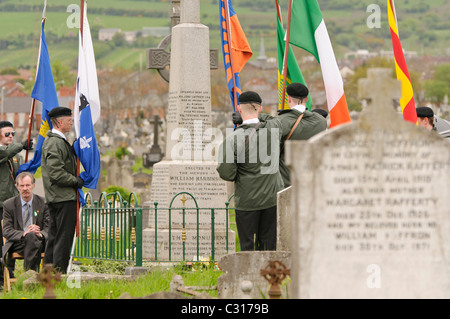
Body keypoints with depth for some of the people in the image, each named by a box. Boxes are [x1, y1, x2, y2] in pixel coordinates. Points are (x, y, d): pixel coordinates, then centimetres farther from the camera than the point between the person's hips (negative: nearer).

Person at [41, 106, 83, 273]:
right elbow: (56, 174, -23)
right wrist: (76, 181, -13)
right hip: (64, 197, -11)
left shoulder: (50, 140, 17)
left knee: (54, 236, 14)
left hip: (53, 197, 11)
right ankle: (60, 272, -7)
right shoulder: (56, 143, -17)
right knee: (64, 236, -8)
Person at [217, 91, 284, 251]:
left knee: (248, 246, 5)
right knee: (269, 244, 10)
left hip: (247, 200, -3)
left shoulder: (233, 139, -16)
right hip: (272, 196, 3)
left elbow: (226, 173, -15)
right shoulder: (273, 128, -6)